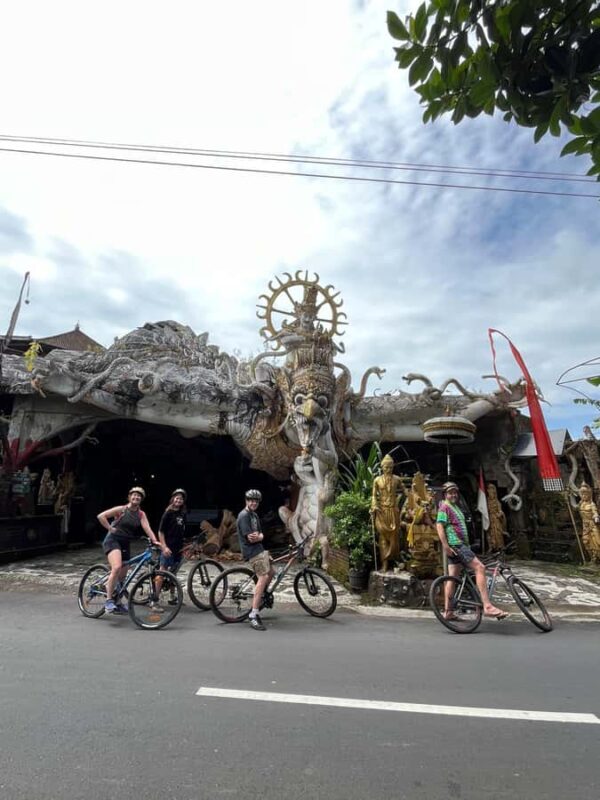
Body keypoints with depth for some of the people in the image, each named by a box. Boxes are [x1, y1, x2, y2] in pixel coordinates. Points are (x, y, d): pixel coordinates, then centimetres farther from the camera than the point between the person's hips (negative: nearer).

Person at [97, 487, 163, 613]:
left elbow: (147, 528, -12)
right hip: (112, 540, -5)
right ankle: (108, 600, -16)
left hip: (125, 544, 5)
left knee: (122, 576, 12)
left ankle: (117, 602, 32)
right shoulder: (121, 509, -8)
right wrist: (110, 528, -12)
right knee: (117, 567, -29)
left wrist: (155, 541, -26)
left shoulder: (141, 514, 1)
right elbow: (101, 516, -11)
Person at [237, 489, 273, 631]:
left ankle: (260, 598, 35)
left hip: (258, 549, 10)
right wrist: (259, 536, -2)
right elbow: (251, 538, -21)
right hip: (252, 551, -10)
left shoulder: (254, 515, 15)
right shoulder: (244, 515, -15)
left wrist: (258, 536, -11)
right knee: (263, 577, -19)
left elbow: (261, 536, 11)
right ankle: (253, 616, -17)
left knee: (270, 573, 18)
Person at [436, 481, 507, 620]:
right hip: (455, 545, -10)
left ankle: (448, 611, 14)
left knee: (452, 577, 9)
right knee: (480, 568, -16)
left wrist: (463, 546, 25)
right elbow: (439, 526, -18)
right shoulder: (444, 507, -8)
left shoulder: (456, 507, 22)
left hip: (461, 545, 10)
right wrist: (446, 547, -23)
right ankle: (487, 606, -17)